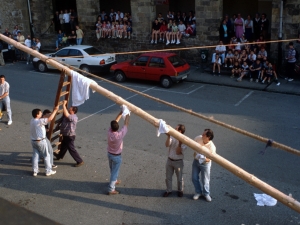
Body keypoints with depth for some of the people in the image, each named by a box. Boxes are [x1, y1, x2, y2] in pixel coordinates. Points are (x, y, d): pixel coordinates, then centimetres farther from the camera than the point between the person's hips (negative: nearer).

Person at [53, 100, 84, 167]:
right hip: (65, 135, 10)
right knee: (63, 146, 30)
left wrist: (64, 105, -37)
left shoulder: (73, 117, -28)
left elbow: (66, 114, -44)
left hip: (70, 136, -10)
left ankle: (80, 161, 4)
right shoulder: (69, 116, 3)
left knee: (71, 149, -4)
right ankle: (60, 156, 54)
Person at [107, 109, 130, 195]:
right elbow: (126, 124, -22)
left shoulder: (109, 132, -20)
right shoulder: (120, 135, -33)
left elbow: (115, 121, -8)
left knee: (112, 170, 27)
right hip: (117, 156, -5)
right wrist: (127, 114, -12)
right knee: (115, 172, 7)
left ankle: (114, 181, 50)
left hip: (109, 154, 5)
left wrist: (121, 113, -4)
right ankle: (111, 189, 14)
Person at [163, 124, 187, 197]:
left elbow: (178, 152, -21)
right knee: (168, 177, 16)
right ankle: (169, 190, 35)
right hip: (169, 160, 4)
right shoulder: (172, 137, -6)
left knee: (179, 178, 13)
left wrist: (179, 143, -32)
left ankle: (180, 190, 36)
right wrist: (168, 136, -33)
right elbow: (167, 145, -21)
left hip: (178, 162, -3)